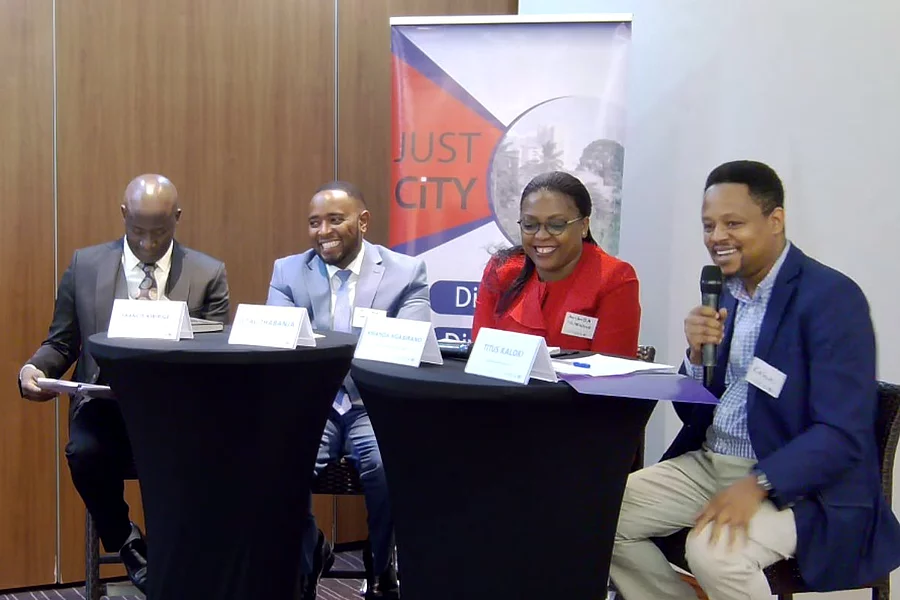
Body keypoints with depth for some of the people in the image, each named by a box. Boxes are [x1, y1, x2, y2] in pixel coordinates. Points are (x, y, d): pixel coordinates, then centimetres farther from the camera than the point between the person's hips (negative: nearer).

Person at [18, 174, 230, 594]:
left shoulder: (208, 274, 5)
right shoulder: (85, 265, 9)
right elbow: (61, 343, 13)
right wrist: (33, 369, -9)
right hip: (105, 401, 1)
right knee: (85, 453, -32)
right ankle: (128, 546, -2)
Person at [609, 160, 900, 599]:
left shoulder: (832, 297, -14)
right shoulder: (724, 292, 9)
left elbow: (844, 434, -20)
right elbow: (693, 414, 12)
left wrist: (757, 484, -31)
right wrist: (698, 353, -8)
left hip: (794, 482, -7)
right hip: (708, 464, 7)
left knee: (713, 548, -32)